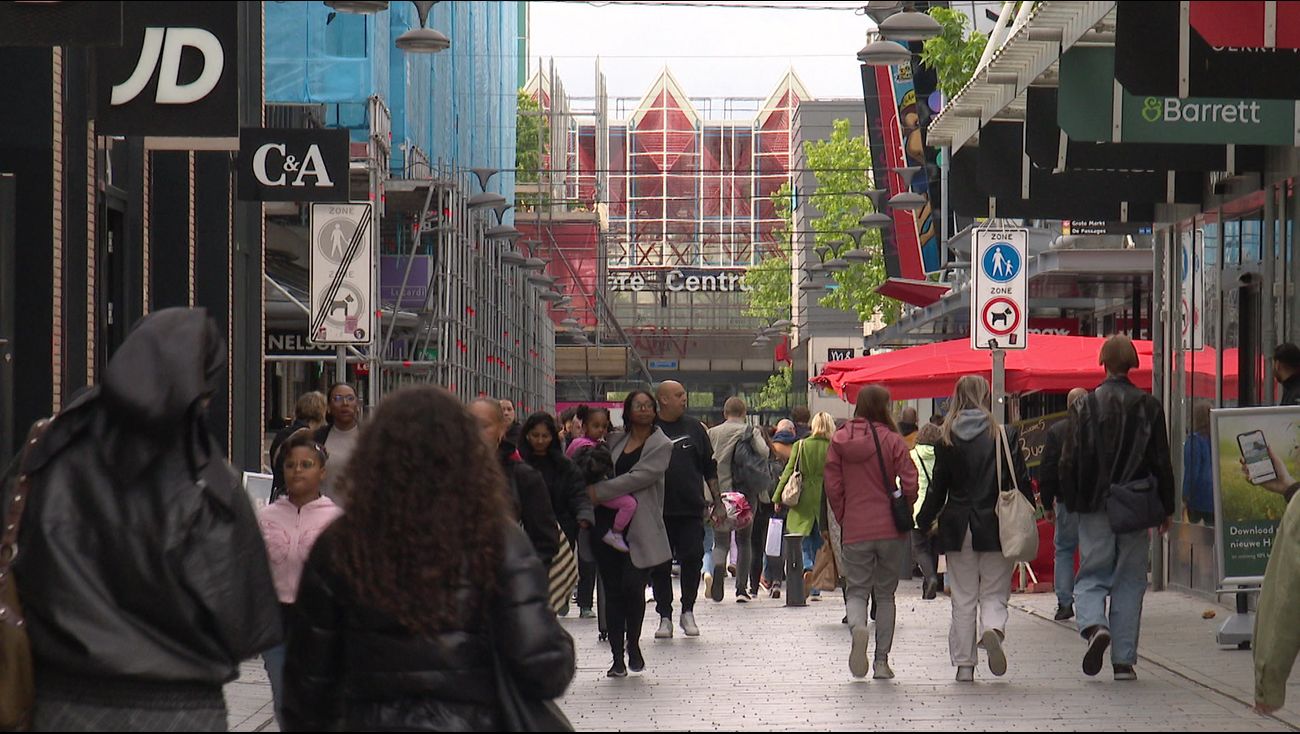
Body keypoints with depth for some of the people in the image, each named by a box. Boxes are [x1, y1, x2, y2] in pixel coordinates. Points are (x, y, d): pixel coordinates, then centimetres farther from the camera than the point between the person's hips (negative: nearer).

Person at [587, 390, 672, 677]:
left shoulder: (661, 446, 0)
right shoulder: (617, 441, 15)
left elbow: (637, 478, -12)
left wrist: (598, 492, -13)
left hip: (640, 528, -4)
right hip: (608, 525, 4)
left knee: (633, 587, -12)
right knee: (614, 591, 2)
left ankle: (633, 643, 12)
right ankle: (617, 657, 7)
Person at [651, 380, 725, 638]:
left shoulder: (694, 428, 9)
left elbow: (709, 468, 14)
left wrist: (717, 501, 10)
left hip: (691, 510, 2)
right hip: (658, 511, -2)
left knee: (693, 559, -2)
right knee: (660, 566, 2)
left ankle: (688, 612, 14)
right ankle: (665, 617, 12)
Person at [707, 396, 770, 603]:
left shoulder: (712, 433, 5)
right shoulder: (751, 432, -1)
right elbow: (764, 452, -16)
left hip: (719, 491, 1)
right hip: (746, 491, -1)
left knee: (721, 540, 6)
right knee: (744, 541, 13)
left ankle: (719, 566, -28)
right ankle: (742, 588, 8)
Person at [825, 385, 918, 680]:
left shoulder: (839, 441, 0)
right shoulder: (892, 440, -7)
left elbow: (832, 486, 1)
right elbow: (909, 482, -10)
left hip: (854, 531, 1)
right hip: (890, 529, -1)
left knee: (856, 590, 7)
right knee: (885, 594, 11)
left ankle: (858, 627, -26)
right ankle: (882, 661, 9)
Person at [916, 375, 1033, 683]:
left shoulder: (947, 438, -1)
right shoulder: (1004, 434, -5)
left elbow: (938, 487, 3)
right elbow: (1020, 480, -4)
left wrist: (925, 522, 15)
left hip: (957, 528, 1)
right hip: (996, 528, -1)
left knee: (963, 600, 9)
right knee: (994, 594, 7)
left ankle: (964, 664, 7)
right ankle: (993, 629, -24)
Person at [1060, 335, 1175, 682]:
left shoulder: (1085, 406, -3)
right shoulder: (1149, 407, -1)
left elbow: (1069, 461, -2)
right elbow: (1162, 462, 1)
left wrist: (1070, 504, 7)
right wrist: (1167, 509, 9)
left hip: (1095, 508, -1)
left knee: (1092, 576, 8)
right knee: (1130, 581, 7)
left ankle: (1094, 626, -22)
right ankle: (1124, 660, 5)